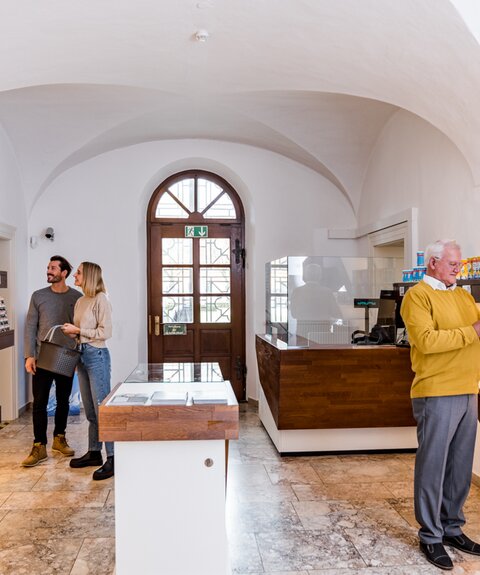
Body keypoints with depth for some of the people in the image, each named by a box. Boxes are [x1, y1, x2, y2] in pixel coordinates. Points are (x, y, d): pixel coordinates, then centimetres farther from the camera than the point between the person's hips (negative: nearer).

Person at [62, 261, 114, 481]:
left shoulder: (101, 299, -11)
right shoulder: (80, 301, 13)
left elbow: (105, 332, -16)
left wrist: (77, 330, -12)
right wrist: (71, 332, -1)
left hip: (97, 355, -8)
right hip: (82, 355, 8)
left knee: (102, 408, -5)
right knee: (90, 410, 15)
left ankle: (112, 458, 1)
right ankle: (94, 453, 26)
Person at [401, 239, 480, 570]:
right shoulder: (418, 296, -7)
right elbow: (426, 341, -18)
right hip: (437, 394, -7)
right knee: (433, 465, 3)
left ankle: (452, 527, 31)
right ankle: (431, 536, 17)